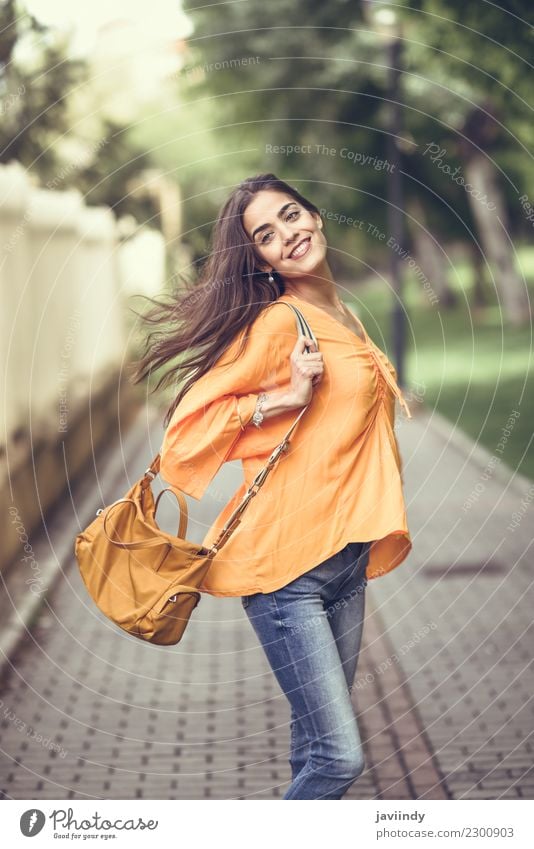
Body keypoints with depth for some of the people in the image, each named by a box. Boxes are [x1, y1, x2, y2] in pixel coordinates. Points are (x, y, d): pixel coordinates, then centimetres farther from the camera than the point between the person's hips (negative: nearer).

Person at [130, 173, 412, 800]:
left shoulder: (345, 319, 15)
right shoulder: (278, 321, -10)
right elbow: (188, 425, -12)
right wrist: (282, 398, -19)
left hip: (347, 559, 8)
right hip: (286, 563, -8)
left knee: (319, 751, 12)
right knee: (339, 756, -10)